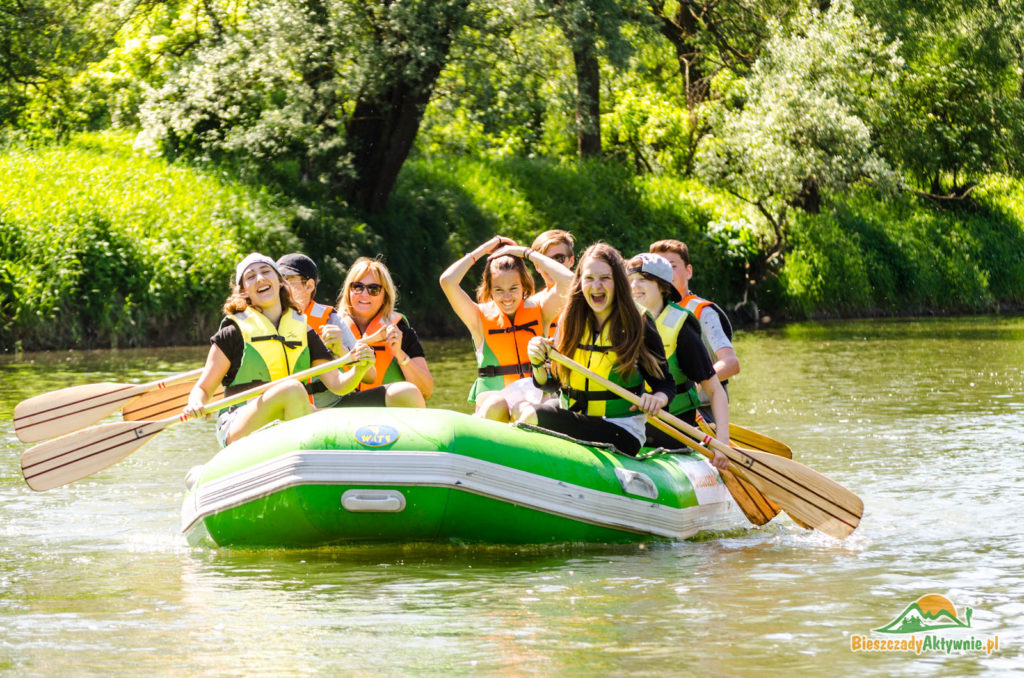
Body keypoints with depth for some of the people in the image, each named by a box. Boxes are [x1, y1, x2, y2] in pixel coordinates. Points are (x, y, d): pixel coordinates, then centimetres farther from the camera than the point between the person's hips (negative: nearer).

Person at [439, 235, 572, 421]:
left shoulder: (539, 311, 8)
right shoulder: (481, 317, 5)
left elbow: (567, 280, -8)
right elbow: (447, 281, -9)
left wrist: (526, 252, 1)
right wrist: (481, 251, 3)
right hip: (492, 395, 0)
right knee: (495, 407, -38)